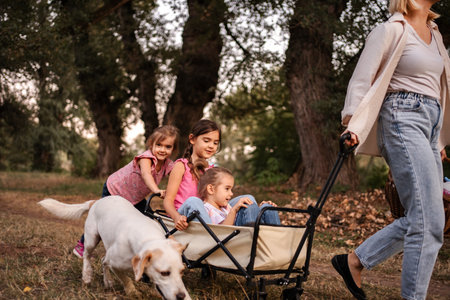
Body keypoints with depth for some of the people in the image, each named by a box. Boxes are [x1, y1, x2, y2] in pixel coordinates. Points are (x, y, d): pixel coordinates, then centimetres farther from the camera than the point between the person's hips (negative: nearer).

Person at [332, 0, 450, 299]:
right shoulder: (392, 30, -3)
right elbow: (362, 78, -9)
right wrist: (353, 126, -20)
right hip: (403, 120, -9)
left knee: (420, 219, 7)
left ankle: (354, 261, 17)